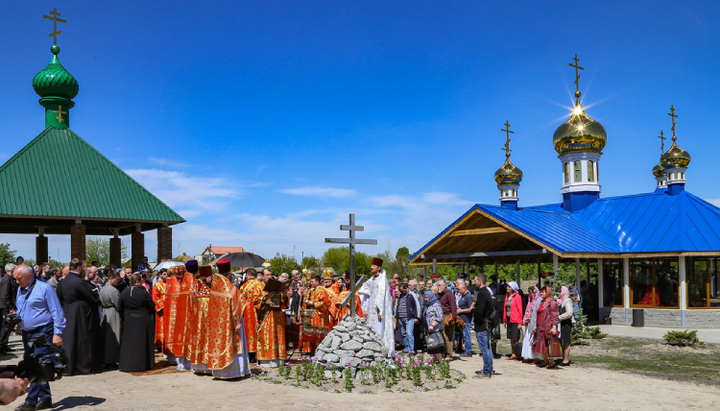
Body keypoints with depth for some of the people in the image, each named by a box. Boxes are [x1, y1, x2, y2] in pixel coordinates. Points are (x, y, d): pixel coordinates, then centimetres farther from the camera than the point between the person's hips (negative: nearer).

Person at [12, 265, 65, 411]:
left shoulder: (44, 288, -10)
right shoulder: (20, 290, 12)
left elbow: (57, 312, -11)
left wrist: (57, 333, -15)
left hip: (42, 334, -8)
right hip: (27, 334, 8)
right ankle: (45, 399, 21)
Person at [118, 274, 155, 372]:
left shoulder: (123, 293, -3)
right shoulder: (143, 293, -14)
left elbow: (120, 309, 5)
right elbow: (152, 307, -8)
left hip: (129, 322, 3)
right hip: (143, 321, -3)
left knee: (128, 344, 9)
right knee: (143, 344, 6)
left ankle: (127, 365, 10)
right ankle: (143, 364, 11)